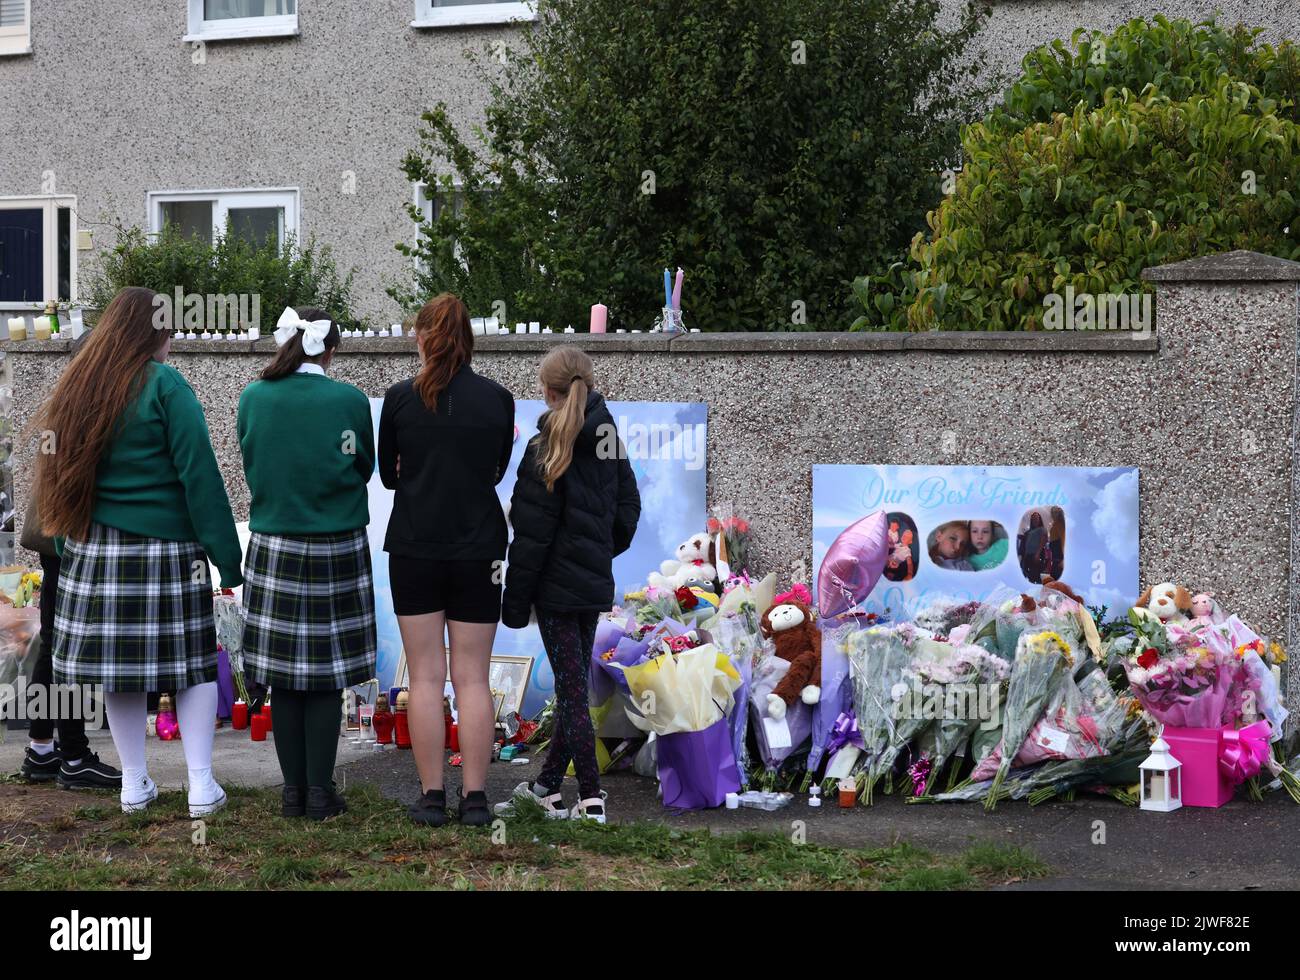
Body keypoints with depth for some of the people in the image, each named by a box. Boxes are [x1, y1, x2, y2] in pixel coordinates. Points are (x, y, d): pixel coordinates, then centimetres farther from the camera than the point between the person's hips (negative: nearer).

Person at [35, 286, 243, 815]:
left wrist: (66, 543, 17)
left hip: (93, 549, 5)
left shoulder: (76, 385, 8)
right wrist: (227, 556, -10)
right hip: (162, 549, -5)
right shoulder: (164, 385, -9)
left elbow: (60, 474, 11)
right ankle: (201, 785, 3)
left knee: (118, 662, 10)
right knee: (192, 661, 4)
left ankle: (134, 784, 17)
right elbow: (200, 476, -12)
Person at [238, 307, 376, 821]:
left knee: (284, 676, 8)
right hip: (336, 550, -2)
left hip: (273, 548, 2)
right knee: (327, 674, 5)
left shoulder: (253, 397, -2)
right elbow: (366, 467, 5)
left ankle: (293, 790, 12)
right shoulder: (349, 400, -8)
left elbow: (250, 466, 10)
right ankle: (320, 791, 6)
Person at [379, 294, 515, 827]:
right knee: (473, 678, 4)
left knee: (425, 677, 4)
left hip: (414, 548, 0)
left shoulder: (400, 398, -4)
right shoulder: (498, 399, -2)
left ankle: (431, 797, 5)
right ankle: (475, 798, 4)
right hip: (479, 550, 1)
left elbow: (388, 474, 7)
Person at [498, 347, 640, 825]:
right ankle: (549, 784, 25)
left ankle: (590, 798, -4)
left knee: (571, 687, -4)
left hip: (557, 584, -7)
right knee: (574, 682, 14)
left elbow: (531, 534, -14)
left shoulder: (546, 449, -15)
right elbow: (629, 508, 12)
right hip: (596, 583, 7)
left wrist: (515, 600, -9)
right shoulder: (609, 440, 5)